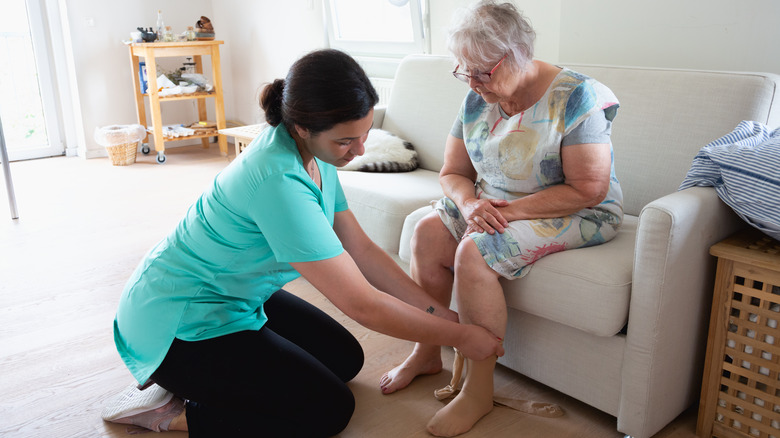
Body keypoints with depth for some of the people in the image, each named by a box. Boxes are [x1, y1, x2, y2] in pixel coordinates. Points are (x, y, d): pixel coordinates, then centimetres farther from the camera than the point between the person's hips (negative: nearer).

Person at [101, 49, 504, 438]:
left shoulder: (314, 153, -6)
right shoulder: (279, 181, -35)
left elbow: (361, 249, -1)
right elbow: (361, 304, -31)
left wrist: (438, 311, -3)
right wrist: (458, 336, -19)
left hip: (234, 294, 9)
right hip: (180, 324, -9)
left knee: (346, 358, 13)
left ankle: (191, 380, 14)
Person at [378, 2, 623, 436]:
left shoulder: (575, 98, -19)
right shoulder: (479, 98, 0)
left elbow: (588, 189, -22)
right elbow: (453, 173, 5)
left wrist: (513, 209, -26)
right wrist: (470, 204, -18)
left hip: (577, 216, -6)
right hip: (494, 204, 7)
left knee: (474, 252, -29)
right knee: (429, 233, -16)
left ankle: (479, 391, -13)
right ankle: (427, 352, 3)